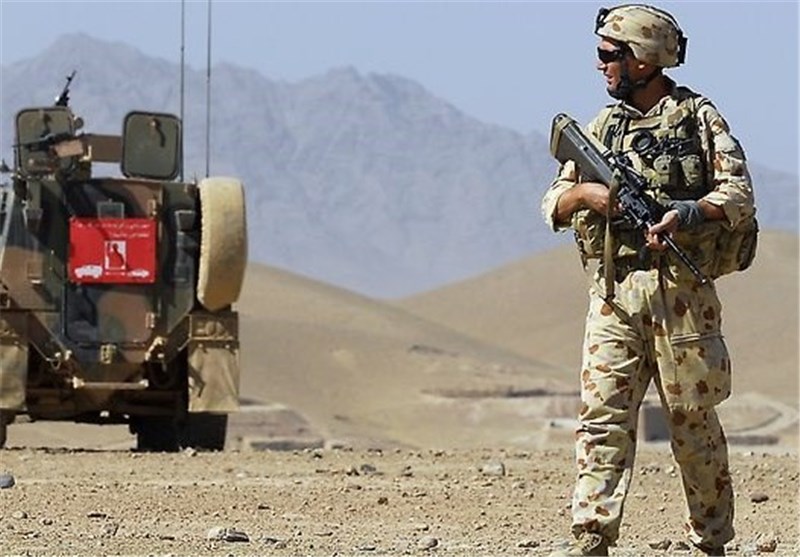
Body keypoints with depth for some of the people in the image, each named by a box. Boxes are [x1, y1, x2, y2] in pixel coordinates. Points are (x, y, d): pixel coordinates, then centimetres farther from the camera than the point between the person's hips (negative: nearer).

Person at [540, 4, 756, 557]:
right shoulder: (602, 127, 16)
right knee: (603, 417, -5)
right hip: (612, 293, 4)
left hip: (680, 289, -4)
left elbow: (739, 196, -6)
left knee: (693, 419, 2)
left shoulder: (699, 117, 2)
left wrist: (687, 214, -23)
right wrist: (587, 193, -7)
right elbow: (553, 205, 15)